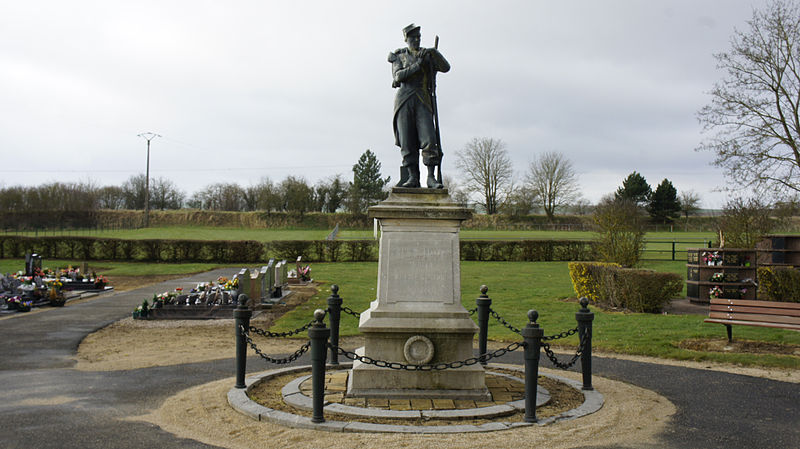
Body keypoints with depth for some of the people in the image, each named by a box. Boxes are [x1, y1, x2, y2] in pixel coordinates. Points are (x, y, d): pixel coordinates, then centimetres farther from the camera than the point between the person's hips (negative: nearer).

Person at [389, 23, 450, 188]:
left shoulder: (428, 55, 15)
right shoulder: (399, 56, 13)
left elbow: (445, 68, 2)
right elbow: (398, 75, -3)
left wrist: (434, 54, -14)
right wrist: (417, 65, -13)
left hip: (423, 101, 0)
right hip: (404, 100, 0)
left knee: (429, 139, -12)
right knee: (407, 142, -3)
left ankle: (431, 178, -12)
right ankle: (412, 177, 1)